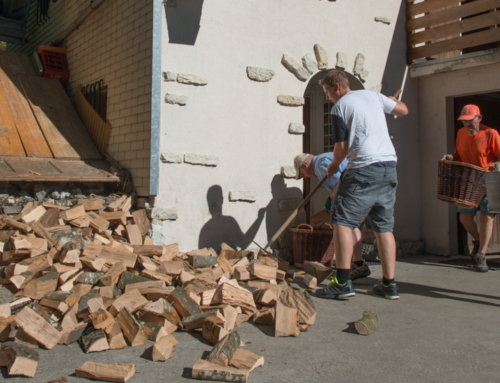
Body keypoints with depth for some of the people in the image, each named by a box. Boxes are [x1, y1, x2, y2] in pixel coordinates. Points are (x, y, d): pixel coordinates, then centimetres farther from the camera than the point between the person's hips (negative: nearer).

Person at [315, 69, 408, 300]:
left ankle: (343, 283, -8)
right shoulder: (373, 95, 15)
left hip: (363, 169, -7)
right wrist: (387, 100, 43)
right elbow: (403, 110, 24)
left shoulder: (339, 107, -1)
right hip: (389, 168, 7)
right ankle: (389, 284, 15)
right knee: (384, 227, 11)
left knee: (342, 221, -2)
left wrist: (334, 165, 15)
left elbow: (342, 146, -4)